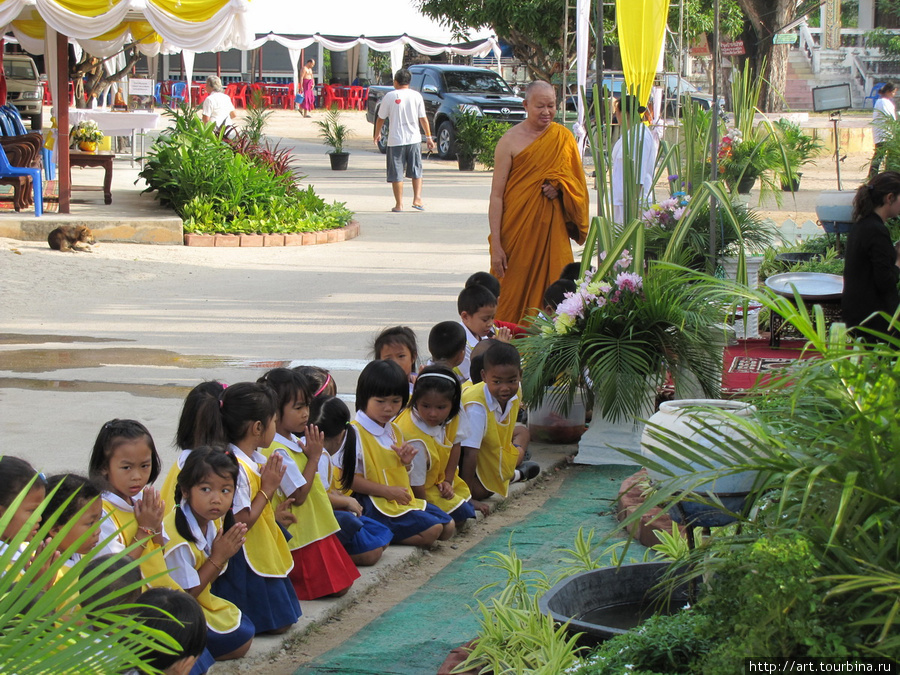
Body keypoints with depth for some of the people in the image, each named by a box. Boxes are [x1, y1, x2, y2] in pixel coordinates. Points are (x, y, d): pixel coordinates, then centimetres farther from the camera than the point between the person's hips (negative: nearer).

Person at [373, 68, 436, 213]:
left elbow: (380, 118, 3)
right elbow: (423, 118, 3)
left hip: (395, 140, -2)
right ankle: (417, 199, 1)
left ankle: (399, 204, 3)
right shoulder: (416, 96, 1)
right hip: (414, 139, 2)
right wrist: (429, 137, 12)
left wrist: (377, 133, 20)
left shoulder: (390, 97, -4)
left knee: (396, 174, 4)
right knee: (416, 171, 14)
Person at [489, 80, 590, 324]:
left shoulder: (564, 137, 8)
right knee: (513, 294, -1)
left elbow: (578, 184, 17)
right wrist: (496, 245, -13)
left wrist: (560, 188, -8)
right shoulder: (511, 141, -4)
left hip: (553, 230, 3)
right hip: (517, 228, -3)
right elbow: (496, 195, -6)